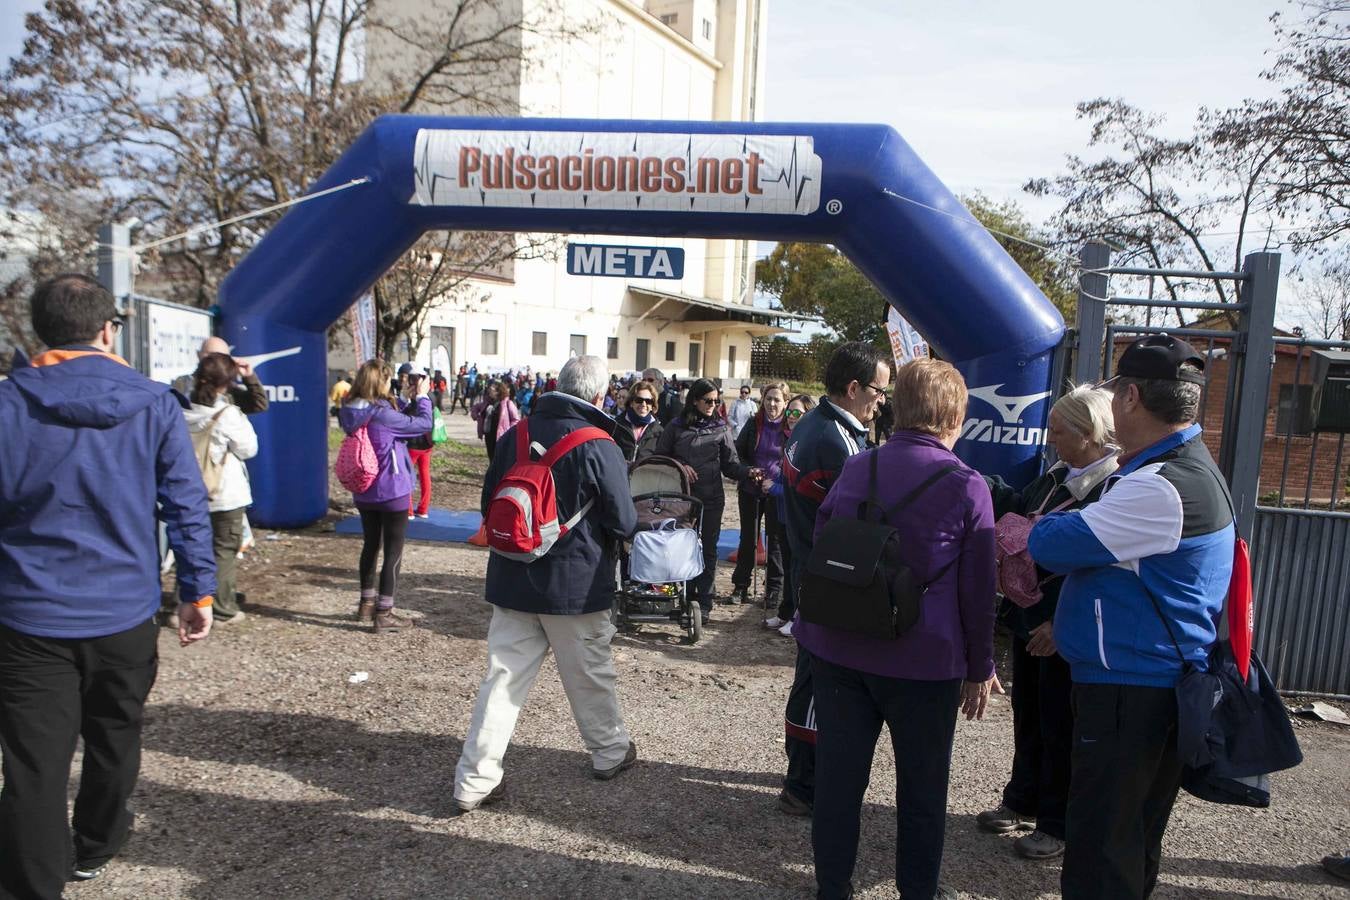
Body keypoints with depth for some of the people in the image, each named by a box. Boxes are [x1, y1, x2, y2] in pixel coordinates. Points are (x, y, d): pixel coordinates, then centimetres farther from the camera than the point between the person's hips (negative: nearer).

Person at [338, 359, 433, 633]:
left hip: (363, 491, 8)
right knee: (394, 550, 3)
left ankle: (367, 604, 32)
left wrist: (413, 400, 4)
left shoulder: (351, 412, 0)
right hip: (392, 491, -8)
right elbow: (424, 424, -16)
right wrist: (422, 396, -3)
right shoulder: (383, 414, -23)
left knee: (371, 544, 21)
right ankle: (383, 614, 6)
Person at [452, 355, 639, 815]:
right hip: (575, 584, -4)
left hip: (512, 578, 4)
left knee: (504, 677, 8)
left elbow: (488, 502, 8)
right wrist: (601, 534, 11)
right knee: (590, 673, 15)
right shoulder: (599, 447, -16)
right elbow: (624, 523, -11)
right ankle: (610, 751, 36)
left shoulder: (515, 435, -1)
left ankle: (474, 781, 10)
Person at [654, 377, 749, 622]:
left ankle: (704, 602, 13)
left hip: (711, 498, 0)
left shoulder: (721, 428, 5)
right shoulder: (676, 426, 4)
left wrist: (747, 472, -15)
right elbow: (659, 456, 9)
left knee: (708, 549, 4)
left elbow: (730, 464, 3)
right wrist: (680, 466, -7)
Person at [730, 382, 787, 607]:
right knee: (748, 538, 10)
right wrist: (749, 471, -9)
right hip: (750, 490, 2)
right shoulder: (753, 424, 1)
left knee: (775, 540, 5)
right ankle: (741, 586, 21)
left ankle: (774, 589, 16)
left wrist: (775, 483, -13)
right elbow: (738, 453, 8)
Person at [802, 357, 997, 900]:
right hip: (924, 661, -3)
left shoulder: (855, 468, -1)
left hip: (838, 650, 4)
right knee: (922, 789, 16)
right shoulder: (966, 487, -11)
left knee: (838, 776, 14)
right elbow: (976, 591, -6)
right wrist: (979, 668, 6)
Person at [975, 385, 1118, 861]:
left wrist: (1062, 624, -25)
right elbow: (1020, 509, 18)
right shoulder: (1058, 476, 7)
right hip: (1030, 617, 8)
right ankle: (1023, 802, 39)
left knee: (1060, 728, 7)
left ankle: (1058, 825, 25)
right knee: (1027, 715, 21)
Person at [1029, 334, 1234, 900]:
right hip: (1160, 683, 10)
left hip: (1129, 691, -10)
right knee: (1134, 840, 22)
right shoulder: (1191, 467, 12)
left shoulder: (1160, 488, -24)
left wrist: (1043, 532, -1)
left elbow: (1051, 544, -22)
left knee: (1101, 843, 1)